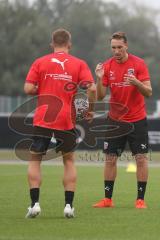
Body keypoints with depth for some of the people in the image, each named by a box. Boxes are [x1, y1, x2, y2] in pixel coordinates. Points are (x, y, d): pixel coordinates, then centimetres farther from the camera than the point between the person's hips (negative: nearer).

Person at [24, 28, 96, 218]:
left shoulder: (39, 62, 3)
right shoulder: (79, 64, 3)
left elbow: (28, 89, -5)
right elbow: (92, 88, -8)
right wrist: (90, 109, 6)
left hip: (42, 120, -1)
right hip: (66, 121, 1)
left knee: (34, 160, 9)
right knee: (69, 161, 14)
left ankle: (35, 203, -3)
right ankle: (68, 205, 5)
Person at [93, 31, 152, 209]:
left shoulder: (138, 64, -8)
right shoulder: (107, 66, 0)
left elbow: (148, 92, -11)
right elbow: (100, 96, -2)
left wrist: (136, 82, -30)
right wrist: (99, 79, -20)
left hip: (137, 119, -2)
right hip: (115, 120, 2)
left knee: (141, 158, -4)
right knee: (110, 159, 1)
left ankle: (140, 199, 2)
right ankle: (108, 199, 7)